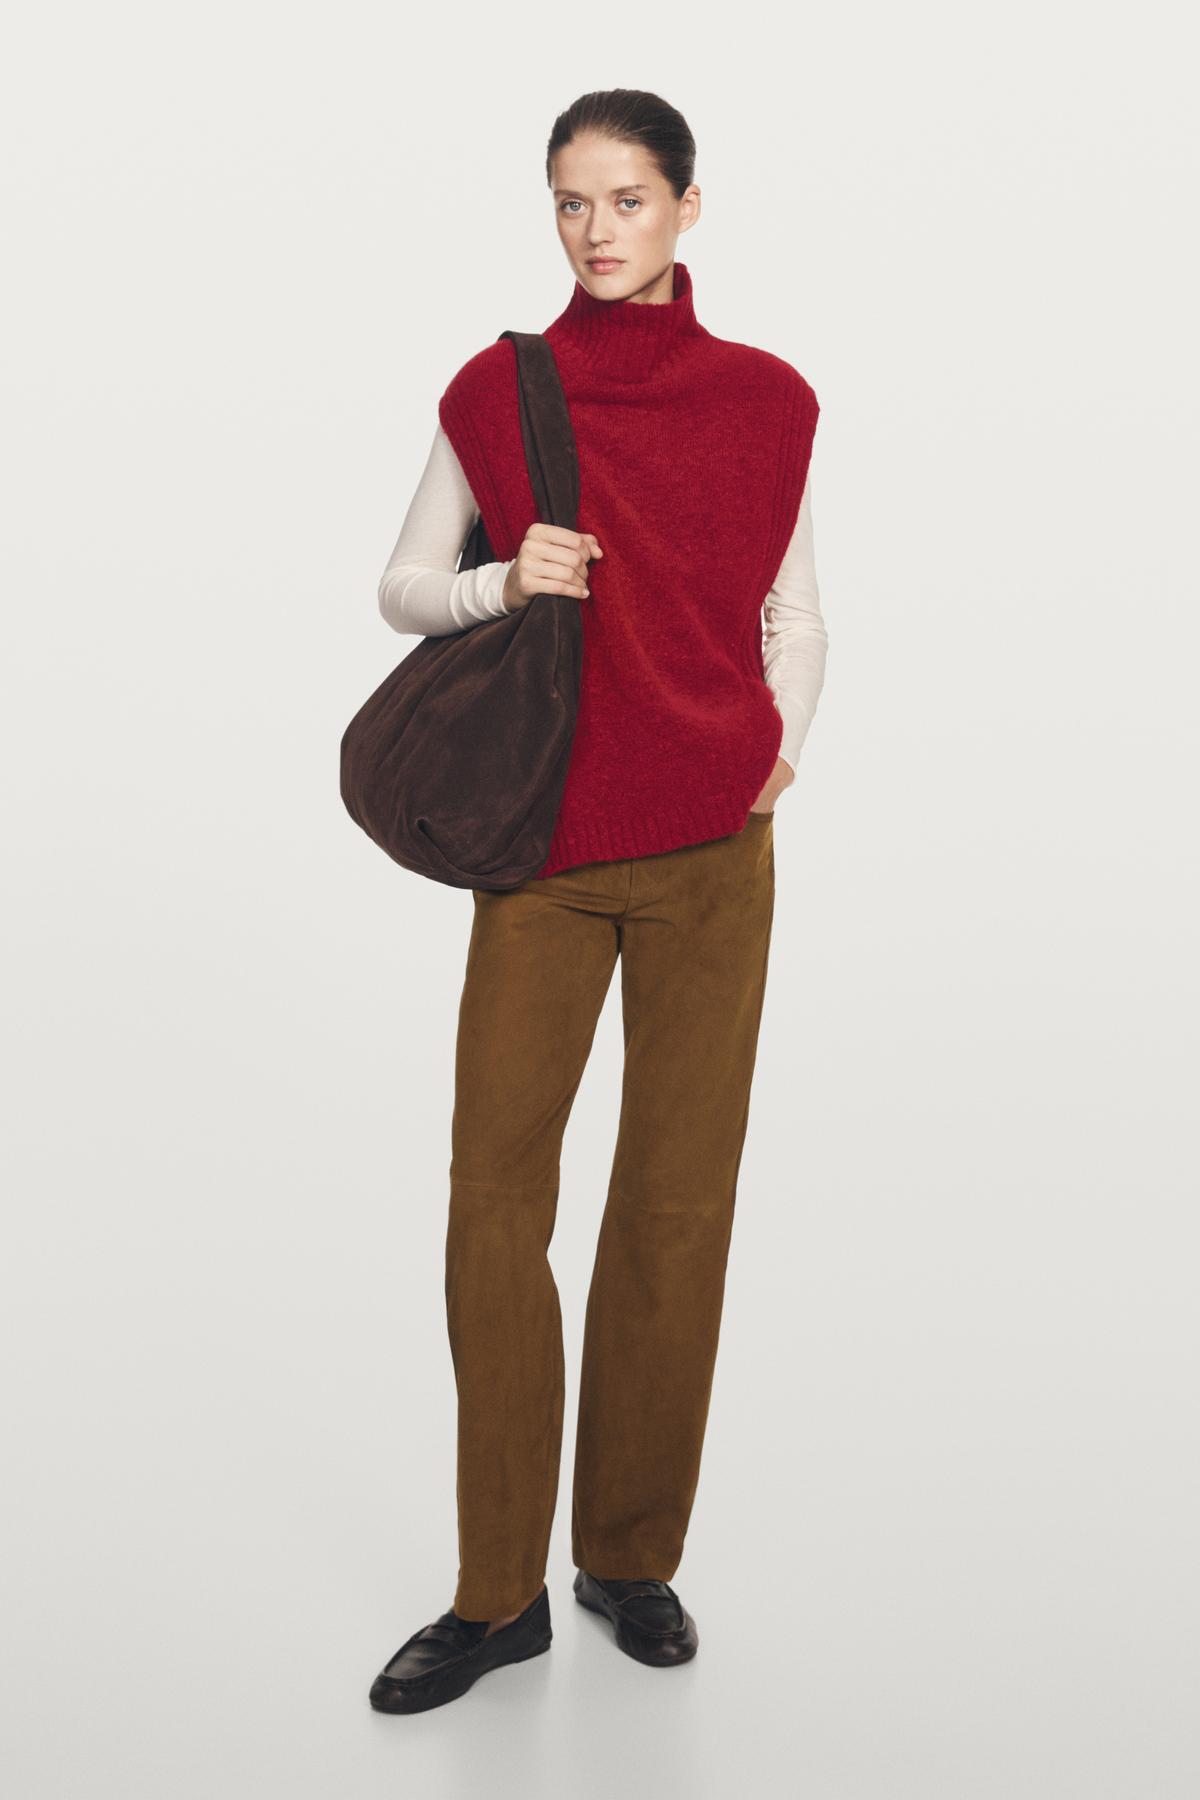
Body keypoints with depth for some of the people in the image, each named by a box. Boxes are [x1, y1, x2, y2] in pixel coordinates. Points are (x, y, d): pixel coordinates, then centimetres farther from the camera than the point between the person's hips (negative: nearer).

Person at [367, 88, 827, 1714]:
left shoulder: (768, 402, 4)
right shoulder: (495, 392, 2)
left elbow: (792, 615, 13)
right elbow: (404, 586, 7)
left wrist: (783, 745, -5)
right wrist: (506, 581, -13)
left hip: (712, 850, 1)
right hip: (543, 853, 0)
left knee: (679, 1202, 4)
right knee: (495, 1201, -2)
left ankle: (634, 1557, 21)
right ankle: (499, 1594, 11)